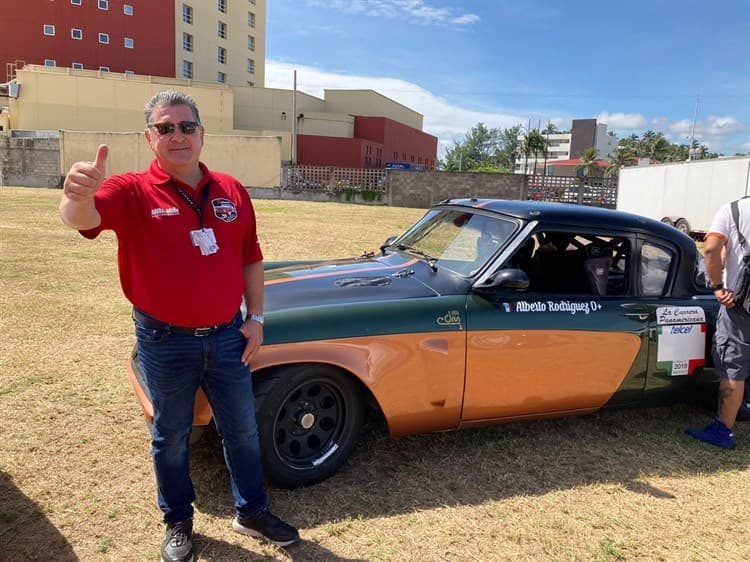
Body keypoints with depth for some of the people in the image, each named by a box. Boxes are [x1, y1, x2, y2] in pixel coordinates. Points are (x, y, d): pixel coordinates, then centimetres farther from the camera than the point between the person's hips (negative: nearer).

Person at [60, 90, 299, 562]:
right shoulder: (132, 192, -9)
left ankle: (252, 512, 36)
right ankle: (178, 522, 37)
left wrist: (256, 317, 2)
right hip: (165, 341, -2)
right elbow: (81, 219, -28)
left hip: (227, 336, 3)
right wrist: (80, 195, -52)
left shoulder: (231, 191, 2)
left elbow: (251, 259, 7)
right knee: (172, 436, 15)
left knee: (242, 429, 15)